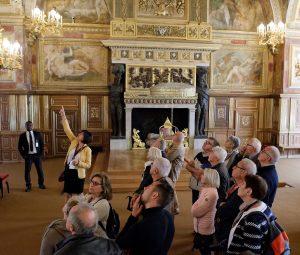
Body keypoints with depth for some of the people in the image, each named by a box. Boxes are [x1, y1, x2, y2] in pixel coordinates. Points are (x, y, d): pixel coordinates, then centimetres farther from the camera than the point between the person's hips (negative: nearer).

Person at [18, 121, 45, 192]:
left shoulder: (37, 134, 2)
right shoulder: (22, 136, -1)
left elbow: (42, 144, 5)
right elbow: (20, 147, 4)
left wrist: (41, 153, -3)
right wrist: (23, 155, -5)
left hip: (37, 155, 1)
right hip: (28, 155, -1)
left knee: (40, 170, 7)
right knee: (27, 171, 3)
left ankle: (41, 184, 23)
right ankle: (28, 186, 16)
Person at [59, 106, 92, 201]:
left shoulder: (87, 150, -13)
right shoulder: (74, 141, 0)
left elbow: (88, 165, -11)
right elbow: (67, 130, -1)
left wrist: (79, 163, -27)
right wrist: (63, 116, -7)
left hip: (78, 174, -5)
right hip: (68, 172, 6)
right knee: (67, 195, 14)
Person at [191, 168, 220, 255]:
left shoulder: (211, 193, -28)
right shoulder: (206, 189, 3)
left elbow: (195, 212, -24)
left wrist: (194, 207, -7)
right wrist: (195, 207, -11)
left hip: (205, 230, -8)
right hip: (200, 228, 9)